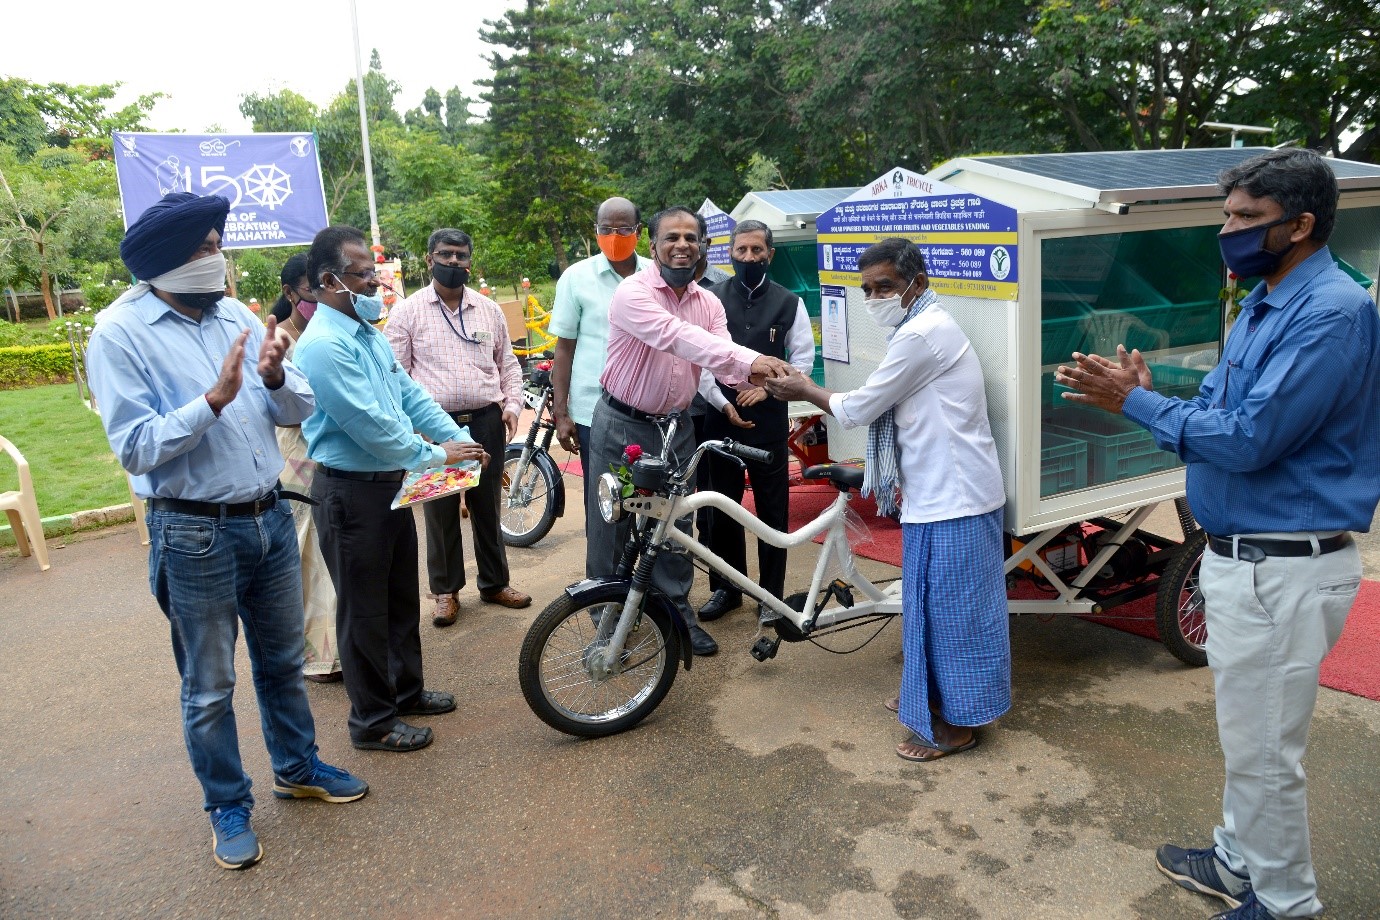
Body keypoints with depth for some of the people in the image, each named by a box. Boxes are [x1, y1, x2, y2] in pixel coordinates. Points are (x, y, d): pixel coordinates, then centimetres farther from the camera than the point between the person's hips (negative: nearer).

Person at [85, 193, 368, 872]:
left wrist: (276, 378, -18)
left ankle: (297, 767, 40)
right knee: (209, 688, 10)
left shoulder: (237, 316, 4)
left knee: (283, 661, 21)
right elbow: (135, 448, -17)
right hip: (194, 535, -5)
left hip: (270, 518, 5)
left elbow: (298, 409, 3)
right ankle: (228, 806, 29)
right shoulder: (120, 332, -11)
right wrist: (214, 401, -27)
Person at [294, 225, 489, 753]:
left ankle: (406, 689, 39)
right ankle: (372, 722, 19)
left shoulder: (367, 332, 10)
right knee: (364, 611, 4)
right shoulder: (324, 345, -21)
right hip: (351, 492, -9)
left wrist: (458, 439, -1)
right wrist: (436, 456, -16)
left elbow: (409, 393, 11)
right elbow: (370, 425, -25)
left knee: (402, 597, 21)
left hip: (390, 483, 9)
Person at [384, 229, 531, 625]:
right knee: (440, 510, 6)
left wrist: (512, 405, 2)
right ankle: (446, 590, 21)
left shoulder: (489, 310, 11)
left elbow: (508, 364, 16)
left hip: (486, 421, 3)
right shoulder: (407, 311, 1)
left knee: (487, 506, 12)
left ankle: (494, 582, 27)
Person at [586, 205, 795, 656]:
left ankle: (677, 610, 28)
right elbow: (676, 336, -35)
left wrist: (751, 377, -34)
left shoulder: (708, 303, 3)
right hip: (622, 425, -5)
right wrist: (749, 359, -44)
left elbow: (723, 356, -9)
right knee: (611, 523, 5)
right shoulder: (634, 293, -18)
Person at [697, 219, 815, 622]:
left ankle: (772, 593, 20)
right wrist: (724, 404, -11)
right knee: (722, 506, 10)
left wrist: (768, 387, -12)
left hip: (769, 419, 0)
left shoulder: (789, 303, 3)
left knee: (773, 508, 6)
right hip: (720, 417, 0)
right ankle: (726, 588, 25)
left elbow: (804, 358, 2)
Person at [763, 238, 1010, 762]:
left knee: (949, 609, 0)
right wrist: (901, 479, 15)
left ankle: (956, 725, 12)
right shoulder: (924, 328, 15)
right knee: (935, 605, 19)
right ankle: (936, 697, 34)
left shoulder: (922, 333, -19)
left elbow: (859, 408, -15)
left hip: (952, 500, -10)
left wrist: (806, 391, 1)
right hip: (940, 493, 10)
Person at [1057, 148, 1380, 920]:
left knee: (1265, 748, 5)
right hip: (1238, 555, 10)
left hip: (1284, 570, -10)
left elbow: (1250, 439, -25)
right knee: (1247, 733, 23)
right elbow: (1214, 414, 11)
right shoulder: (1261, 307, 11)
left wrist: (1136, 403, -17)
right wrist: (1144, 394, -6)